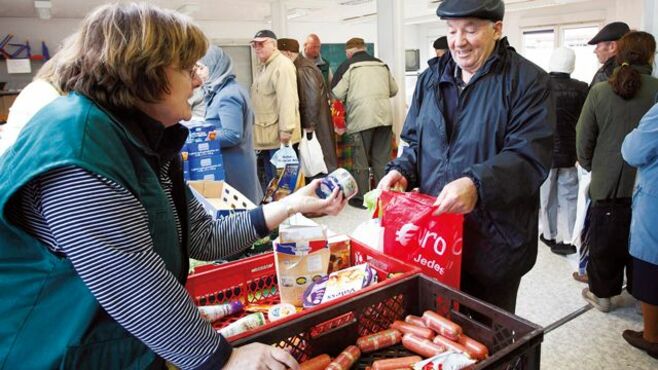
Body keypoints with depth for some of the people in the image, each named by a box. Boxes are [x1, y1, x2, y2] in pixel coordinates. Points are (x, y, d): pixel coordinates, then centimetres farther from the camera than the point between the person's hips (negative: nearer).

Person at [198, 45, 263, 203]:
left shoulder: (227, 96, -20)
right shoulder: (231, 89, 10)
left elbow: (232, 135, -25)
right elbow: (249, 120, 21)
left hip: (231, 167, -10)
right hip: (237, 163, 10)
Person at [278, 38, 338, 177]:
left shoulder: (303, 69, -16)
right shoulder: (301, 65, 14)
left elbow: (313, 99, -22)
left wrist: (309, 126, -18)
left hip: (316, 127, -10)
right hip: (312, 123, 10)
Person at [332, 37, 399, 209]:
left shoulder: (347, 66, -1)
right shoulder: (382, 64, 12)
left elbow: (337, 93, -5)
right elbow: (393, 90, 15)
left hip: (360, 118, -4)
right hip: (384, 116, 4)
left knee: (360, 160, 6)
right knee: (382, 158, 12)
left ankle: (361, 198, 12)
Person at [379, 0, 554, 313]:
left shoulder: (528, 81, -8)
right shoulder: (431, 78, 9)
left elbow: (529, 157, -17)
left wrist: (477, 185, -33)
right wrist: (402, 170, -5)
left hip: (494, 241, -4)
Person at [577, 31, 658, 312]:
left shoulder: (599, 91, -7)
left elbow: (583, 138, -3)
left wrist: (590, 166, 13)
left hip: (606, 182, 0)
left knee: (605, 240, 13)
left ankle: (601, 293, 24)